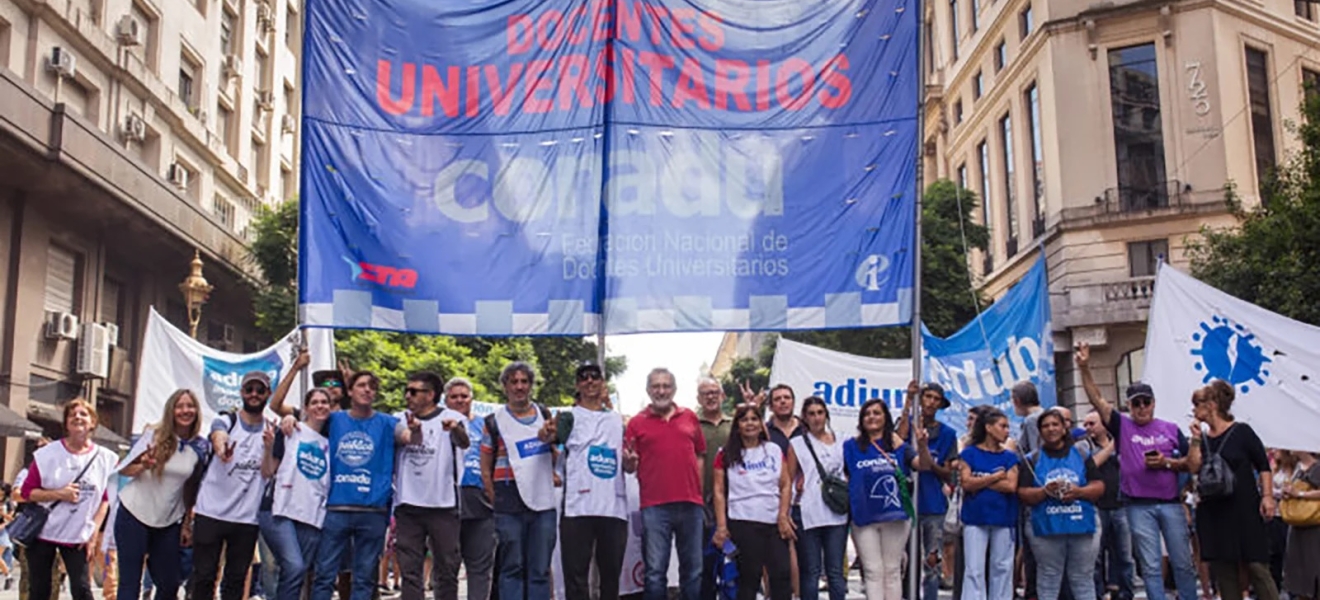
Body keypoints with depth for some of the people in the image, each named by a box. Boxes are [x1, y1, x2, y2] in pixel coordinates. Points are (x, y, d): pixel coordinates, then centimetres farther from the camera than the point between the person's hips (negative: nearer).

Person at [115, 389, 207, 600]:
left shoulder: (201, 447, 1)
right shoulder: (154, 435, -4)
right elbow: (123, 470, -3)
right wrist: (143, 466, -23)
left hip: (169, 522, 3)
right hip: (134, 515, -3)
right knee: (130, 582, -2)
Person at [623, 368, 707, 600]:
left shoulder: (690, 417, 12)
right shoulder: (637, 423, 4)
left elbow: (700, 454, 18)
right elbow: (629, 467, 3)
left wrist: (698, 484, 5)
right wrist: (629, 461, -19)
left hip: (690, 503, 3)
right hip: (655, 506, -3)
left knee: (693, 570, 9)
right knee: (655, 572, -1)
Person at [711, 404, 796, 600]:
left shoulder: (775, 451, 11)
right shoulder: (726, 455, 3)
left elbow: (786, 485, 9)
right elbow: (719, 491, -1)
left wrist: (783, 516, -2)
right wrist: (721, 526, -8)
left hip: (774, 522, 3)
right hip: (743, 522, -3)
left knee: (782, 573, 1)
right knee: (749, 575, 1)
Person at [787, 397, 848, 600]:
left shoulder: (839, 442, 14)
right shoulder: (797, 444, 6)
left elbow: (849, 473, 21)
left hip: (837, 514, 2)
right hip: (808, 514, -2)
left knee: (836, 572, 3)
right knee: (810, 572, 1)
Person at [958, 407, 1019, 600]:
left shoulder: (1010, 457, 9)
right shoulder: (969, 453, 3)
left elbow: (1011, 485, -6)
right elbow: (967, 483, -8)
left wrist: (980, 482, -7)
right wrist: (996, 476, -5)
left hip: (1003, 519, 2)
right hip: (975, 518, -2)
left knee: (1002, 568, 7)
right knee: (974, 570, -3)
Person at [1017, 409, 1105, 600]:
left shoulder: (1082, 456, 12)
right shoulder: (1032, 460, 8)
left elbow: (1099, 487, 7)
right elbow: (1023, 494, 1)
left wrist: (1079, 491, -12)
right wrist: (1045, 491, -17)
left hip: (1081, 526, 1)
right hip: (1047, 528, -1)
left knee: (1083, 579, 5)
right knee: (1048, 581, 4)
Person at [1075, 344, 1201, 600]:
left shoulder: (1171, 429, 8)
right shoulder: (1122, 426, 4)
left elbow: (1190, 464, 9)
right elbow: (1097, 399, -6)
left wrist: (1167, 463, -10)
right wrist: (1085, 369, -17)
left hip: (1171, 503, 1)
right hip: (1139, 506, -1)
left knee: (1183, 563, 7)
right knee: (1151, 567, 2)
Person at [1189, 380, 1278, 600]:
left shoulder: (1241, 432, -3)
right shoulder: (1203, 438, 9)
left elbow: (1263, 466, -2)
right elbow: (1193, 469, -1)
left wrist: (1267, 496, -11)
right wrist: (1195, 440, -4)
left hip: (1244, 510, -5)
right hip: (1213, 514, 5)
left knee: (1256, 566, -7)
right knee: (1222, 570, 5)